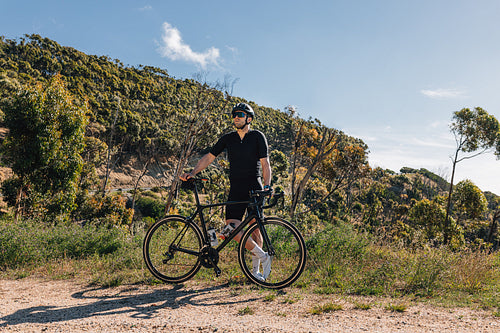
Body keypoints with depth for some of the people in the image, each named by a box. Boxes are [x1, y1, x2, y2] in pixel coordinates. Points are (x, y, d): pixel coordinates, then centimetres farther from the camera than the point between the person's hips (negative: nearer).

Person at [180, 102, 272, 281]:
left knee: (254, 228, 0)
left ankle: (256, 270, 13)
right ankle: (263, 257, 3)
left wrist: (267, 186, -17)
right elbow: (209, 157, 10)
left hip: (255, 189, -3)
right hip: (236, 190, 3)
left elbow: (265, 163, -4)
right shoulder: (228, 138, 10)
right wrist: (193, 172, -1)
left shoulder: (257, 137, 1)